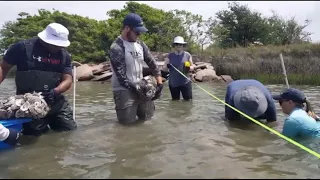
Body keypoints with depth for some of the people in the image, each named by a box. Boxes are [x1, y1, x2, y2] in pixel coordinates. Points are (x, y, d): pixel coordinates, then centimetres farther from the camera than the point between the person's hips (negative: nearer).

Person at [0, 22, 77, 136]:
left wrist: (55, 92, -24)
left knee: (70, 131, 8)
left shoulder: (64, 55, 2)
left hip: (57, 103, 3)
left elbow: (68, 80, -4)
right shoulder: (23, 47, -7)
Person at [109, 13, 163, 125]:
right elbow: (121, 77, -19)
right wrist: (136, 89, -18)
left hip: (140, 87, 6)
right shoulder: (116, 48, -17)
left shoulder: (140, 44, 4)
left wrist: (159, 83, -5)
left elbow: (152, 64, 5)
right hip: (123, 89, -6)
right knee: (127, 121, -5)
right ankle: (121, 107, 24)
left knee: (147, 116, 9)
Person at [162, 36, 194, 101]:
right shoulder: (170, 56, 2)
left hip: (185, 82, -1)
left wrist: (188, 68, -15)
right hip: (173, 83, 1)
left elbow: (192, 67, 9)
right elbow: (163, 68, 3)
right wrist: (167, 67, -20)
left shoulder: (187, 55, 2)